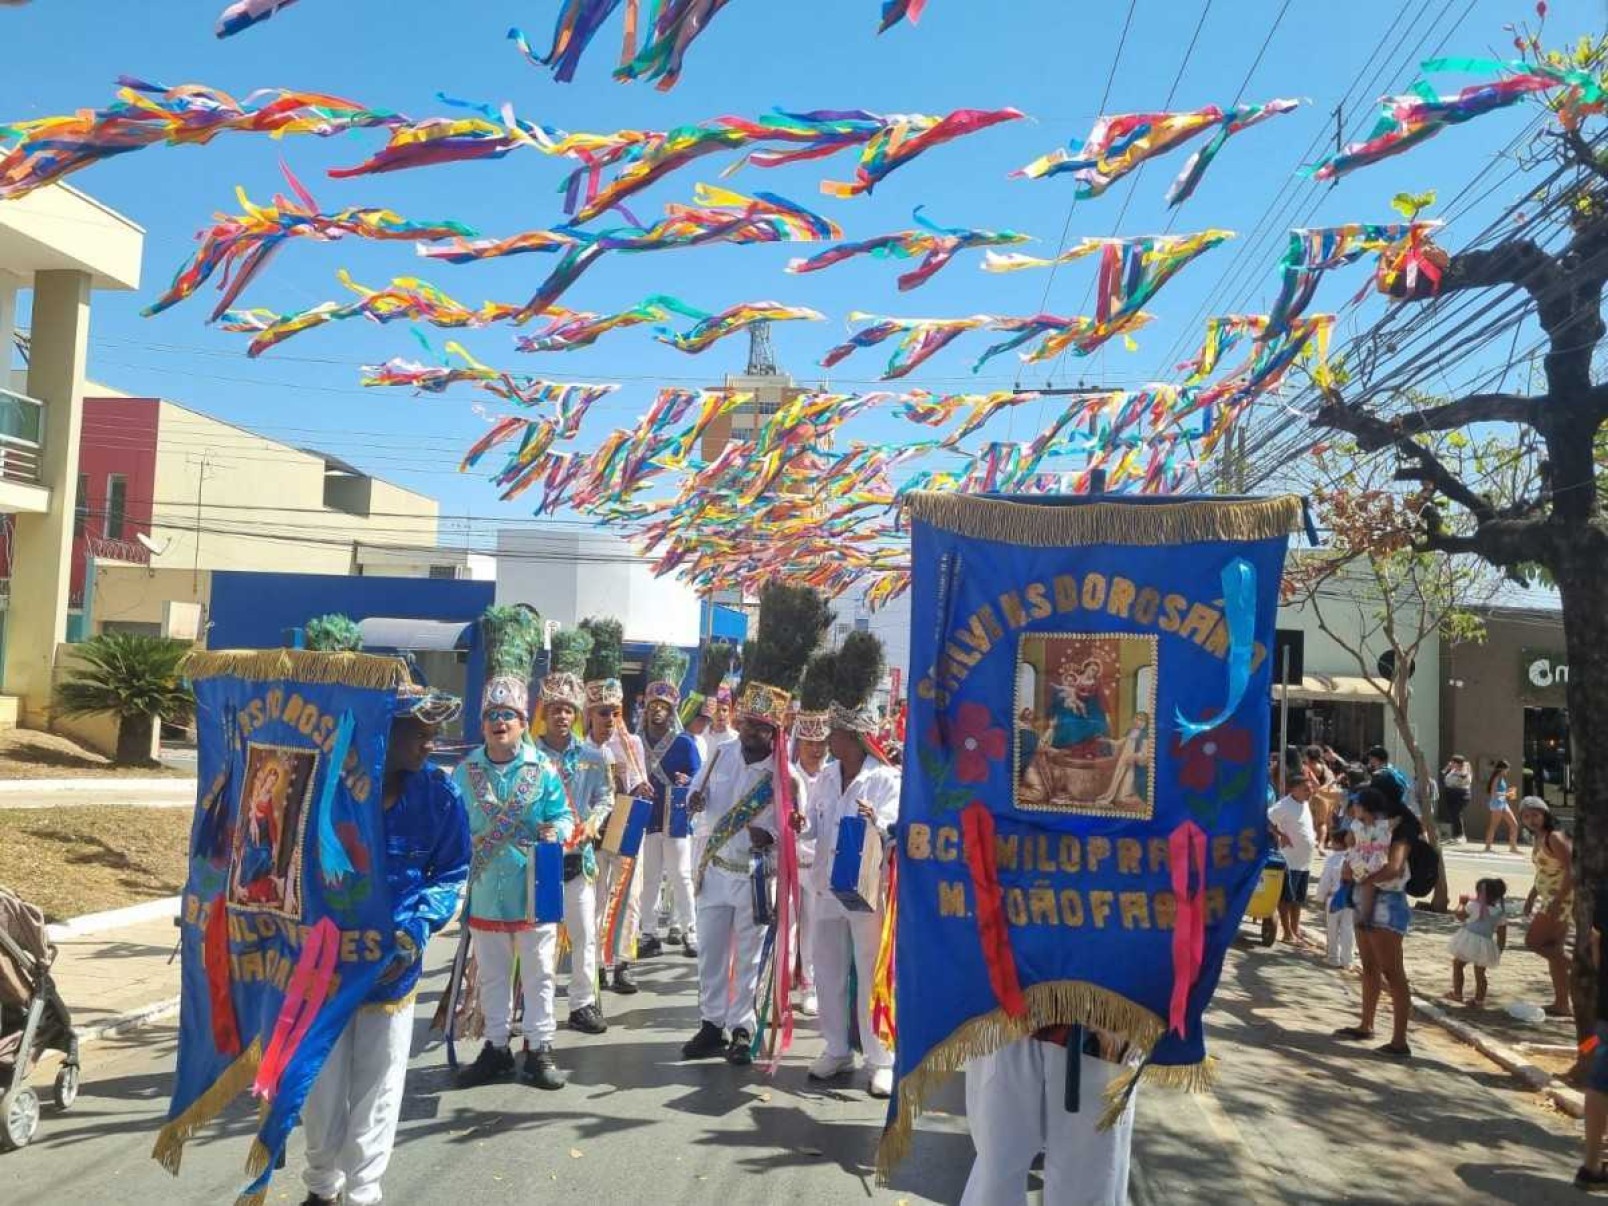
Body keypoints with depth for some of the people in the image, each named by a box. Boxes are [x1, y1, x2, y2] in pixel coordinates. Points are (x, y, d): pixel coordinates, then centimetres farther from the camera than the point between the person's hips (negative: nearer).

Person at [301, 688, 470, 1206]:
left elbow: (452, 873, -2)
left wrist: (417, 930, -17)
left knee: (377, 1090, 12)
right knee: (320, 1085, 16)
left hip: (393, 963, 0)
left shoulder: (440, 794, -13)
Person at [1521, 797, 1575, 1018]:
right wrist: (1531, 897, 20)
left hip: (1561, 899, -10)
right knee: (1554, 951, 12)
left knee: (1533, 942, -6)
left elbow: (1571, 872, -22)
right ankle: (1562, 1004, 18)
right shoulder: (1539, 839, 12)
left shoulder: (1555, 838, -16)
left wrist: (1557, 902, -25)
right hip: (1550, 900, 10)